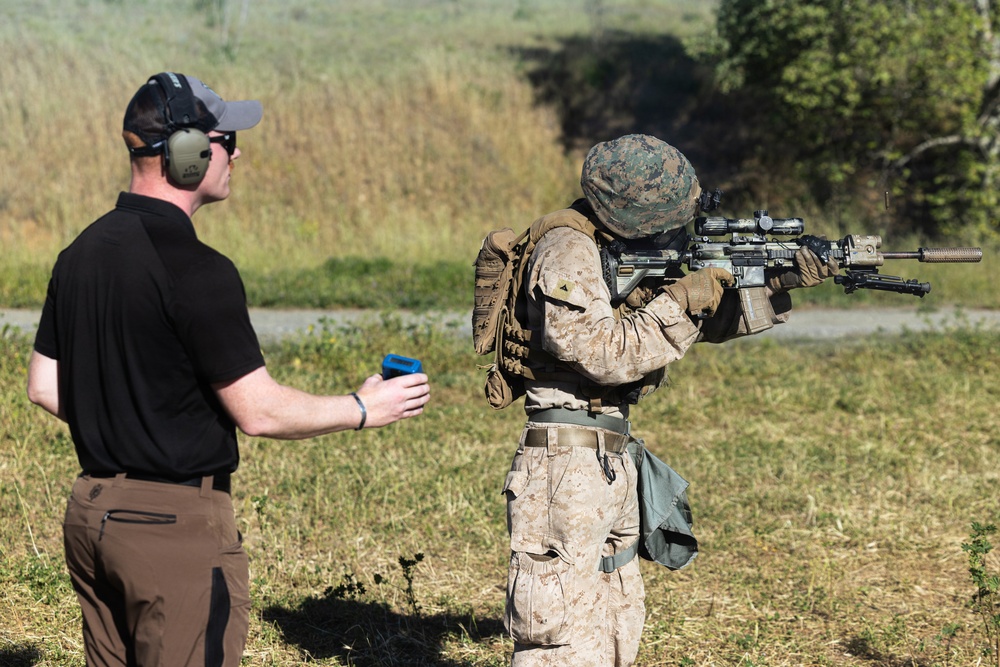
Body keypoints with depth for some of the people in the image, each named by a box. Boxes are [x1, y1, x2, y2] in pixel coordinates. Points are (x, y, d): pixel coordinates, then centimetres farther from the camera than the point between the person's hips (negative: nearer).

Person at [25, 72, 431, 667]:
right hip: (179, 521, -8)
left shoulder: (82, 254, 7)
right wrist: (364, 409, -3)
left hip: (91, 510, 8)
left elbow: (45, 387, 13)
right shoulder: (196, 270, -18)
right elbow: (259, 412, -17)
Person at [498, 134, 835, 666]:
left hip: (610, 460, 10)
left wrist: (783, 282, 0)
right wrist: (683, 300, -18)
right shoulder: (568, 253, -16)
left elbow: (712, 320, 14)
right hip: (567, 462, -10)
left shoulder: (627, 247, 12)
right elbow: (606, 354, -25)